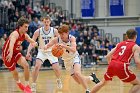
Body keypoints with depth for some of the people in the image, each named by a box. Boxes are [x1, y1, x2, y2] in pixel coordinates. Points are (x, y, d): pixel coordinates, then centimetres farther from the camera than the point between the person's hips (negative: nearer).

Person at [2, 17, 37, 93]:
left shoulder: (25, 35, -6)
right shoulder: (15, 34, -31)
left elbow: (33, 42, 4)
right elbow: (11, 42, -51)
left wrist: (34, 43, -24)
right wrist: (11, 53, -70)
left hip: (16, 52, 6)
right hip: (8, 54, -6)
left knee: (26, 66, -15)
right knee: (15, 73, 6)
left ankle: (27, 86, -3)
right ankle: (19, 83, 38)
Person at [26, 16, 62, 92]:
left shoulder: (54, 31, -14)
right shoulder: (38, 31, -14)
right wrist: (28, 52, -25)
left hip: (51, 51, 0)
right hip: (42, 51, 0)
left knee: (56, 68, -5)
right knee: (37, 66, -22)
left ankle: (58, 80, 31)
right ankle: (33, 85, -10)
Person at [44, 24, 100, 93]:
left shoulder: (72, 38, -22)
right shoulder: (57, 39, -16)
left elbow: (73, 50, -37)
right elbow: (48, 45, -14)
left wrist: (64, 46, -52)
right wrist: (46, 47, -39)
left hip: (74, 57, -3)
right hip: (67, 61, 3)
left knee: (77, 73, -32)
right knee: (79, 81, 0)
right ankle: (91, 78, 30)